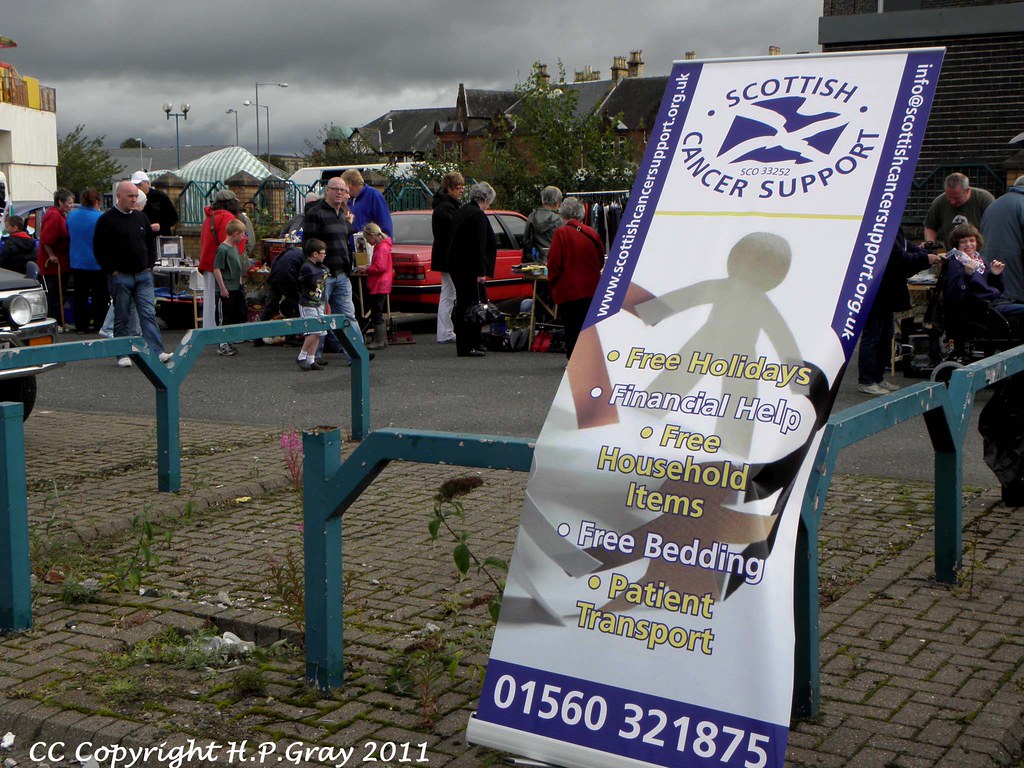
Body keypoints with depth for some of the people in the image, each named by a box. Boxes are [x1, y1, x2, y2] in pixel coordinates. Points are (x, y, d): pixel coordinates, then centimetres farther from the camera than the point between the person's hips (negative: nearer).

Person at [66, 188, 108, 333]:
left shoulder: (71, 216, -1)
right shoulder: (101, 218, -17)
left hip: (77, 263, 4)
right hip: (97, 264, -4)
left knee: (80, 296, 11)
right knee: (99, 296, 7)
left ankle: (81, 325, 14)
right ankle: (98, 325, 9)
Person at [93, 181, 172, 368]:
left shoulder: (141, 217, 12)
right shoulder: (107, 220, -4)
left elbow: (151, 243, 21)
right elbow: (99, 249, -6)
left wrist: (150, 265, 9)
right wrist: (112, 270, -9)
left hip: (143, 275, 4)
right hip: (120, 277, -4)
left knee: (149, 314, -5)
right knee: (121, 317, 4)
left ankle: (157, 351, -10)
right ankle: (123, 354, 11)